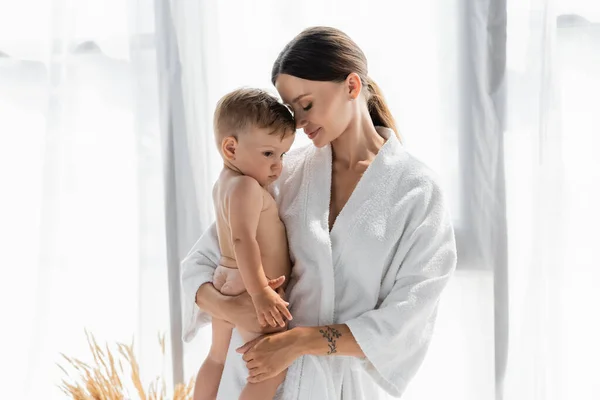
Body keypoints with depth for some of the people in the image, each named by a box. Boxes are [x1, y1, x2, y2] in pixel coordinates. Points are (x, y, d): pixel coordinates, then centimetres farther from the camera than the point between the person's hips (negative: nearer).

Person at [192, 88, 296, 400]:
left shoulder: (224, 183, 9)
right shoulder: (246, 187, -21)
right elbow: (243, 239, -32)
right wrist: (260, 292, -37)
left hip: (225, 283, 11)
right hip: (246, 291, -11)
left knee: (217, 358, 25)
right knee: (272, 370, -11)